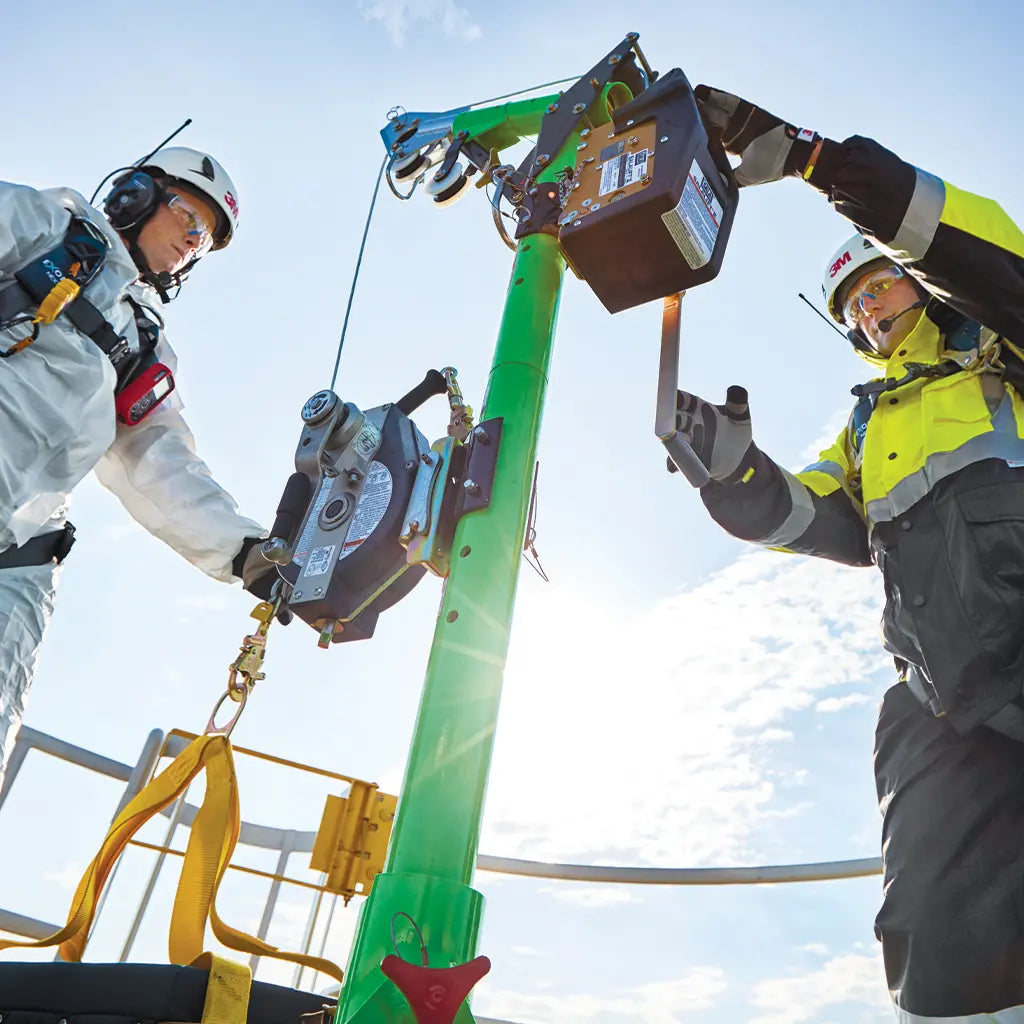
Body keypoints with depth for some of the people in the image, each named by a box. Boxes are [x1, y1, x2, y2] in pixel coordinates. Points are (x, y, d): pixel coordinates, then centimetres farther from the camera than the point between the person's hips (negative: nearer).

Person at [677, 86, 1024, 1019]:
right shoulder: (868, 430, 34)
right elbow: (803, 516, 17)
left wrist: (810, 156, 1)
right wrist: (734, 468, -5)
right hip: (948, 694, 4)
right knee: (945, 945, -13)